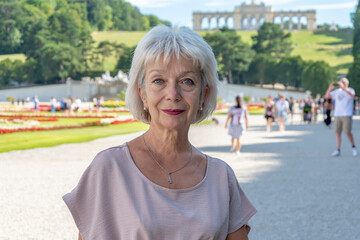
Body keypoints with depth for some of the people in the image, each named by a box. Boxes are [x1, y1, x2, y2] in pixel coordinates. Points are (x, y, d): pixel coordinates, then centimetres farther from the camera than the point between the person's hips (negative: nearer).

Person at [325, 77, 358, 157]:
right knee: (337, 132, -1)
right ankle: (337, 150, 2)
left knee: (347, 132, -10)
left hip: (347, 115, -4)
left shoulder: (350, 90, 2)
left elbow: (352, 95, -21)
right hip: (337, 115, 4)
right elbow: (327, 96, 10)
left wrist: (343, 88, -30)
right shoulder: (337, 91, 14)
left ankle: (353, 147, 11)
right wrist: (330, 88, -7)